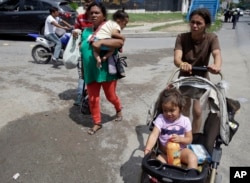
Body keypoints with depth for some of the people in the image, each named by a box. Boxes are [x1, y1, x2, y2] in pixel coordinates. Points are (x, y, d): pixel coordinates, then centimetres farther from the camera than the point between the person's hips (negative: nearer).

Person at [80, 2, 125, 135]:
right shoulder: (86, 32, 8)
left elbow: (120, 42, -27)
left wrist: (101, 42, -35)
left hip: (107, 71, -4)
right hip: (90, 72, 4)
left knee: (110, 96, 12)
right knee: (92, 99, 8)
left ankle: (119, 109, 45)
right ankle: (97, 123, 26)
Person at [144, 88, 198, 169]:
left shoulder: (185, 121, -7)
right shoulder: (160, 119, -12)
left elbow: (189, 139, -1)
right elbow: (154, 135, -23)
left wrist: (180, 139, -24)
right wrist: (147, 149, -38)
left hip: (181, 150, 1)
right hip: (165, 152, 0)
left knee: (193, 158, -26)